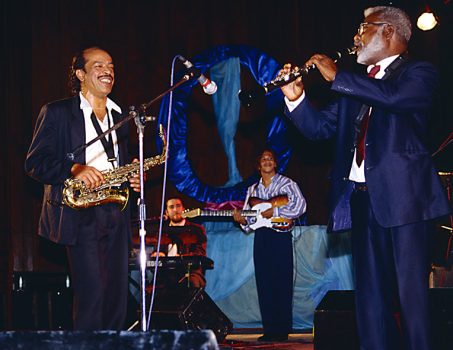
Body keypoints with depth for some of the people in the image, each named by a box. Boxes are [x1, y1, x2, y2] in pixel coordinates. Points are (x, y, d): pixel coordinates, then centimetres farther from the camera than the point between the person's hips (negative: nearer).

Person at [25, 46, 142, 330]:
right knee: (91, 293, -13)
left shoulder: (120, 117, 20)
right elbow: (35, 162, -3)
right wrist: (74, 169, -19)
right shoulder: (56, 112, 3)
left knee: (117, 293, 3)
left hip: (115, 214, 6)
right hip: (79, 214, -5)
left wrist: (134, 180, 6)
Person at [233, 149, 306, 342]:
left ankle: (282, 329, -7)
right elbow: (249, 220, 17)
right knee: (263, 283, 1)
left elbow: (300, 205, -10)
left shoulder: (287, 184, 3)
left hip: (280, 235, -5)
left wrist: (274, 211, -15)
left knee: (282, 283, -7)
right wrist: (242, 220, -6)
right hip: (261, 237, 5)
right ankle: (269, 329, 3)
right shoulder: (252, 190, 19)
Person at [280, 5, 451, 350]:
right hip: (363, 198, 7)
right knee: (370, 294, 6)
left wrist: (337, 76, -13)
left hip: (403, 195, -7)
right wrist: (296, 98, 2)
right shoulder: (357, 86, 21)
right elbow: (320, 127, 20)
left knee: (412, 292, -8)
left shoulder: (418, 73, 1)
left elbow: (396, 96, -20)